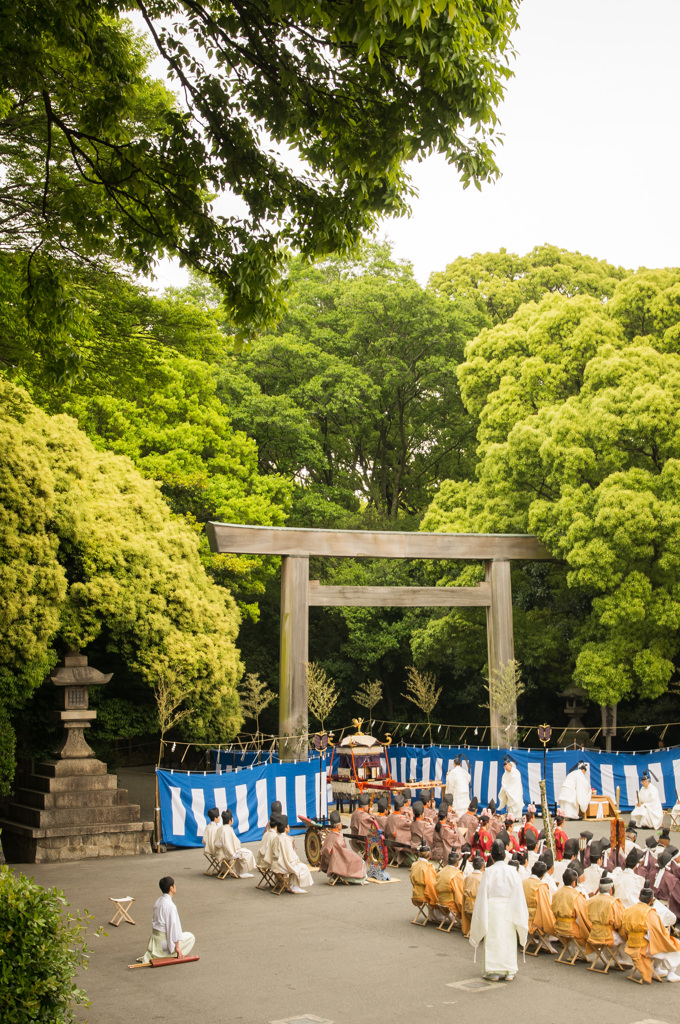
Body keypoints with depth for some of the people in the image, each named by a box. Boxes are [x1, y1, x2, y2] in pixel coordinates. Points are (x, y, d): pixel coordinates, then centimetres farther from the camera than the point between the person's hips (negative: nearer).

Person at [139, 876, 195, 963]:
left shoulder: (158, 901, 6)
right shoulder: (170, 905, -22)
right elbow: (173, 925, -21)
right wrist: (177, 947, -15)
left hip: (155, 936, 8)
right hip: (164, 938, -8)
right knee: (190, 937, 7)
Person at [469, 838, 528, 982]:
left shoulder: (489, 872, -7)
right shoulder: (512, 872, -1)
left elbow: (482, 895, -5)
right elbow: (518, 895, 1)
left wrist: (482, 915, 3)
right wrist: (521, 918, 8)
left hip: (492, 909, -2)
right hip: (508, 910, 2)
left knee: (493, 939, 5)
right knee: (508, 939, 11)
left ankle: (493, 971, 7)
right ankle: (509, 971, 15)